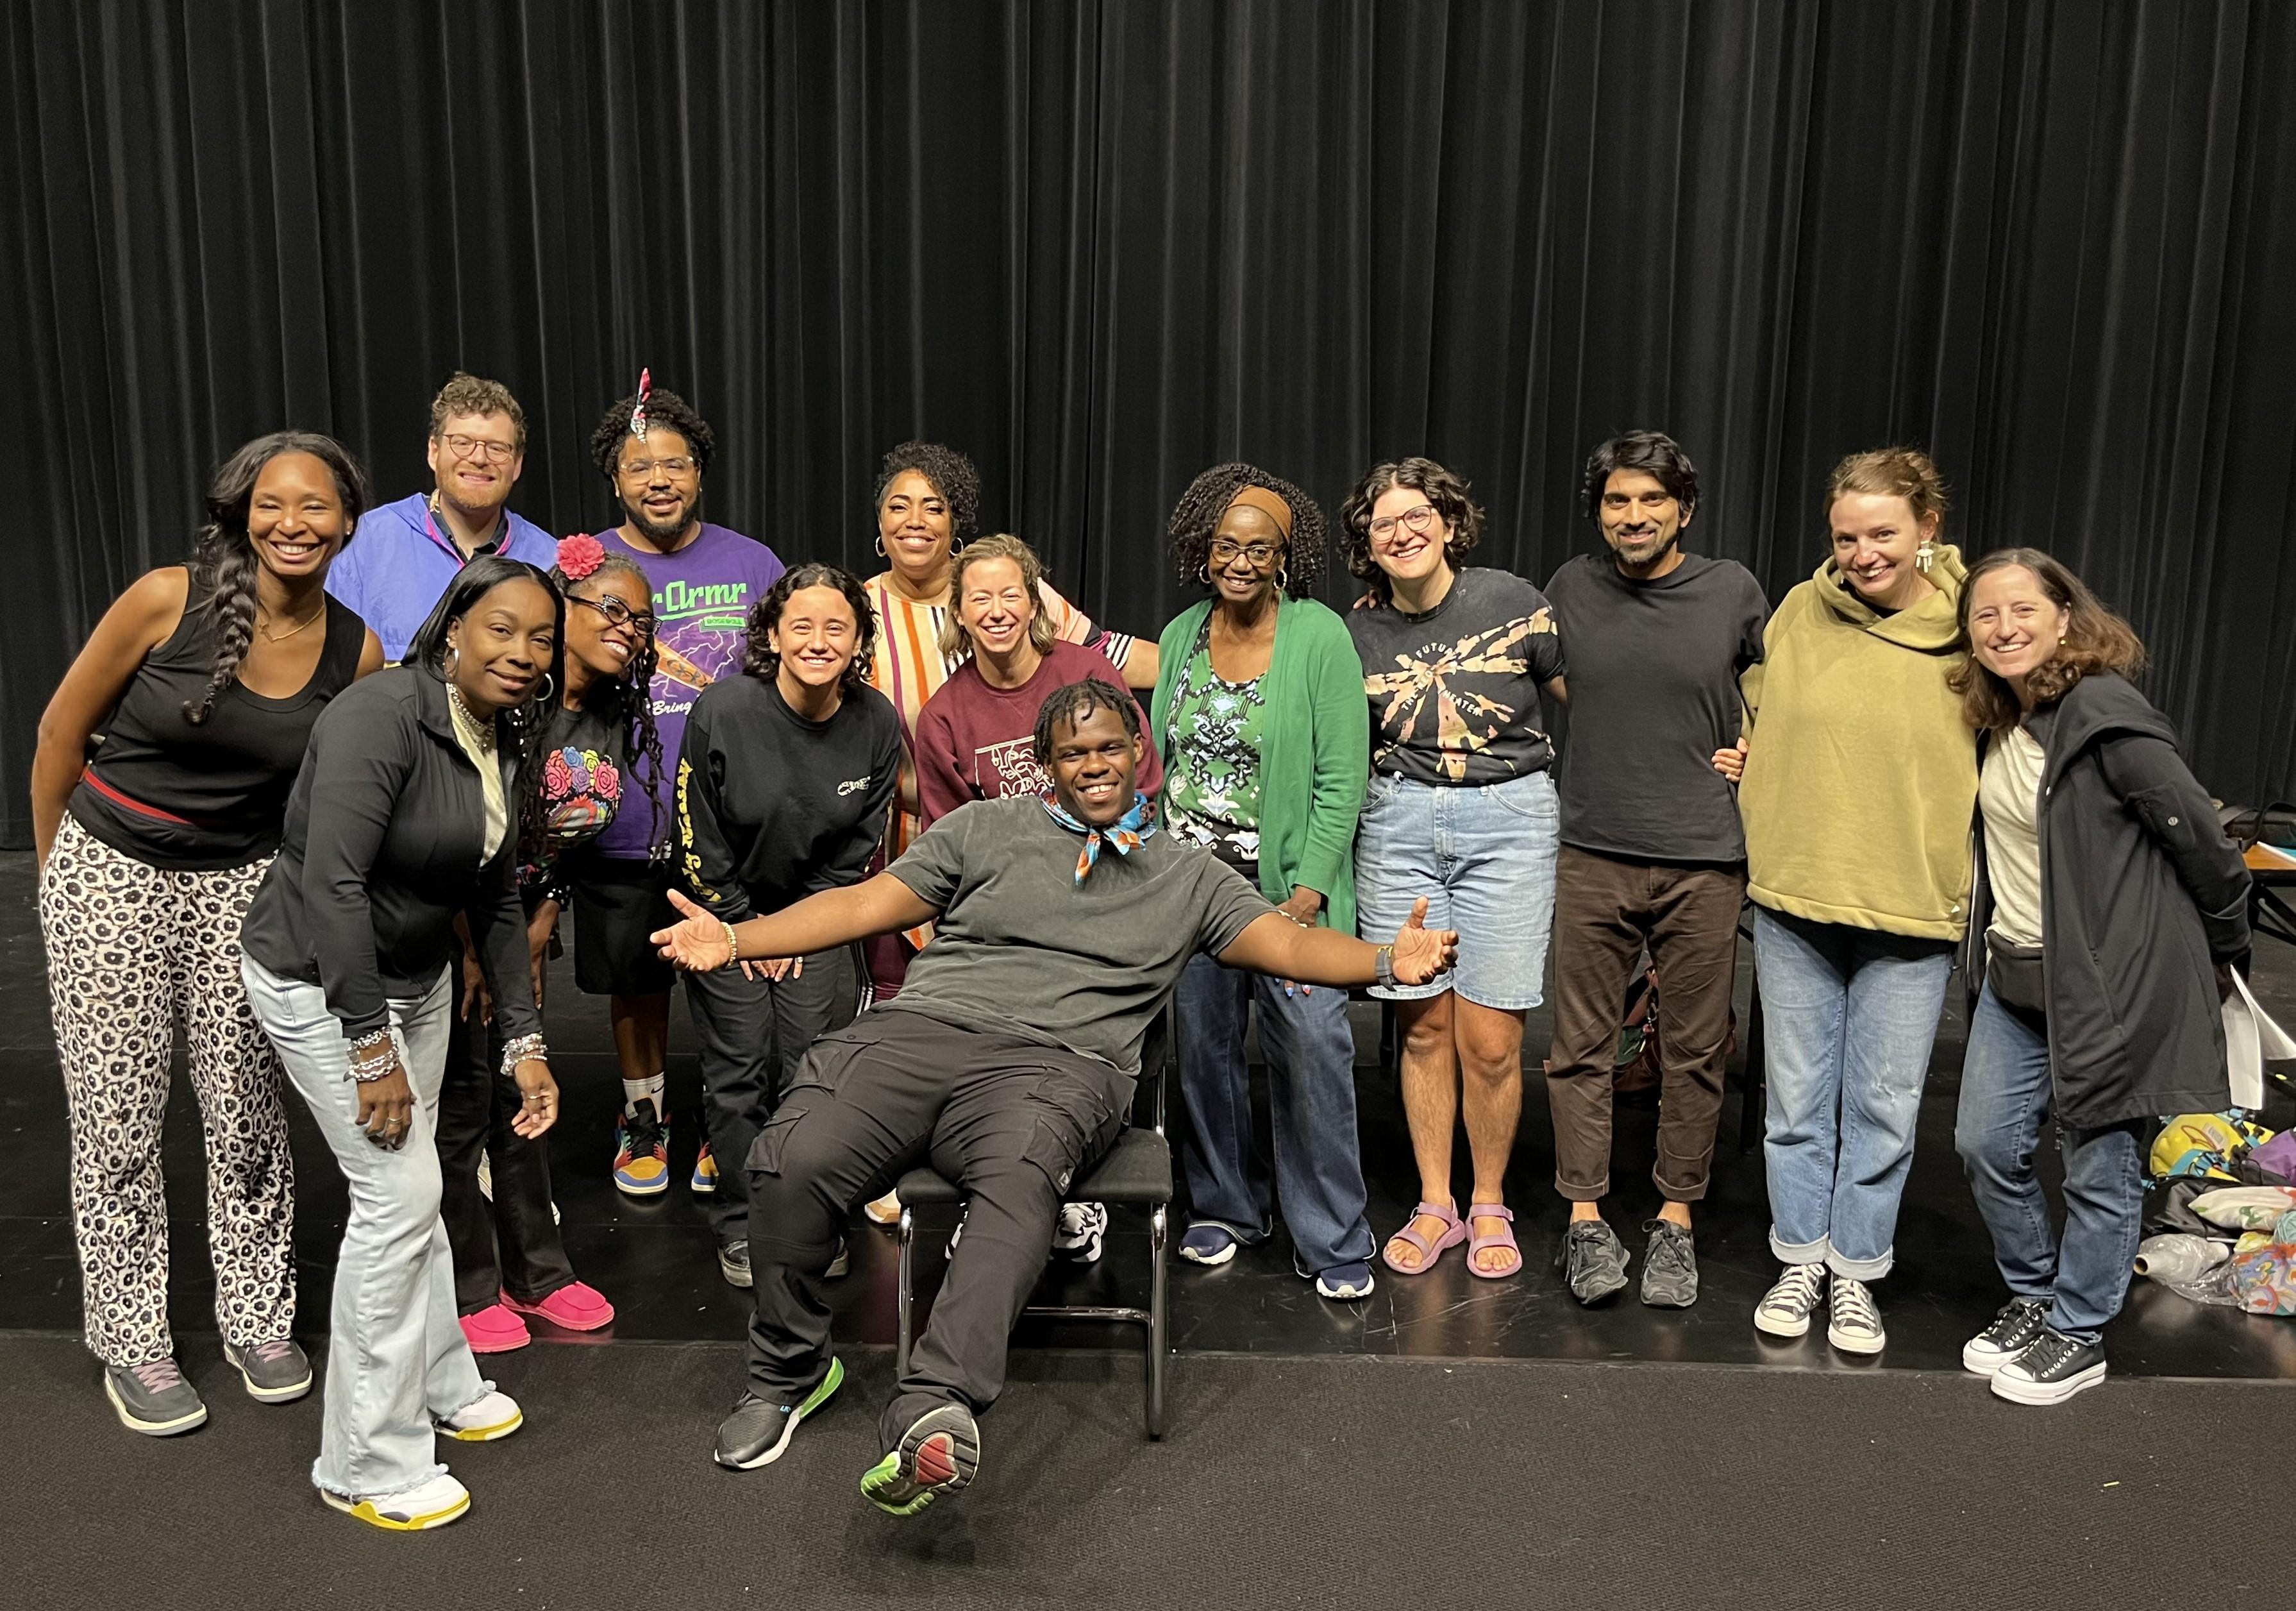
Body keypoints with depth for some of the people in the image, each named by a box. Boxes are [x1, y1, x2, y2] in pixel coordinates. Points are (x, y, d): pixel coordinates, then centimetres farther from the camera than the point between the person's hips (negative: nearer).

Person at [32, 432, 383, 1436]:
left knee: (248, 1116, 8)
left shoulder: (356, 652, -7)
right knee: (118, 1120, 7)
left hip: (244, 888, 2)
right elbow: (62, 730, -3)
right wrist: (56, 869, 5)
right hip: (110, 878, -2)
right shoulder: (167, 600, -15)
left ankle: (258, 1317, 27)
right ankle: (130, 1340, 24)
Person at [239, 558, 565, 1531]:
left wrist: (524, 1042, 2)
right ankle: (367, 1465, 8)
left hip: (417, 977, 8)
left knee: (410, 1187, 17)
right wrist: (372, 1050, -27)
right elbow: (332, 884, -30)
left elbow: (497, 904, 6)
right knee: (399, 1192, -7)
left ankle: (440, 1384, 36)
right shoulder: (381, 717, -26)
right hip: (319, 981, -8)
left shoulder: (506, 746, 1)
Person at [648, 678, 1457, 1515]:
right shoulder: (984, 828, 20)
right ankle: (790, 1372, 2)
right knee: (791, 1162, -24)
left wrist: (1389, 958, -13)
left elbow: (1288, 943, 7)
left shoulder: (1189, 876, 20)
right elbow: (865, 904, 16)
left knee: (1020, 1173, -37)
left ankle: (932, 1410, -49)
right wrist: (735, 937, 5)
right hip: (922, 1030, 2)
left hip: (1058, 1063, -1)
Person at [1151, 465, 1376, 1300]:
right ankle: (1224, 1206, 28)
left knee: (1313, 1047, -8)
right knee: (1201, 1043, 9)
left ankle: (1331, 1239, 6)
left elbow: (1341, 779, -8)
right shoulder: (1181, 635, 10)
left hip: (1287, 882, -4)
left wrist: (1307, 895, -14)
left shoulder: (1321, 636, -5)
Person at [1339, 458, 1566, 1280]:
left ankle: (1490, 1207, 19)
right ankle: (1434, 1205, 22)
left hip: (1509, 818, -2)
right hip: (1401, 822, 2)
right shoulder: (1357, 632, 4)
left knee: (1490, 1039, -2)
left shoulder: (1512, 601, -3)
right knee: (1425, 1026, 6)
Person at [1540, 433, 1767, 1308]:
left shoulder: (1733, 591, 0)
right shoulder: (1570, 588, 3)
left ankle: (1675, 1218, 22)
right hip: (1592, 853, 1)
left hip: (1704, 858, 0)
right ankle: (1585, 1218, 15)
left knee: (1695, 1050, 8)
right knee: (1582, 1045, 3)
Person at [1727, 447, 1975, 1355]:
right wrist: (1742, 762, 1)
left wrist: (1972, 883, 2)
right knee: (1797, 1097, 12)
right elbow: (1754, 718, 17)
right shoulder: (1801, 612, -2)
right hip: (1793, 900, 2)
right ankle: (1800, 1259, 29)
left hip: (1912, 908, -1)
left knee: (1885, 1104, 10)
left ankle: (1856, 1271, 28)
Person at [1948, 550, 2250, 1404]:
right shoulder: (1992, 722, 5)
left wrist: (2222, 952, -3)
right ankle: (2031, 1298, 33)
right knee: (1986, 1144, 11)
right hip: (2014, 977, 8)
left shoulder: (2104, 717, -19)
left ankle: (2077, 1337, 24)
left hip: (2111, 982, -7)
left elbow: (2201, 840, -14)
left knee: (2100, 1166, 7)